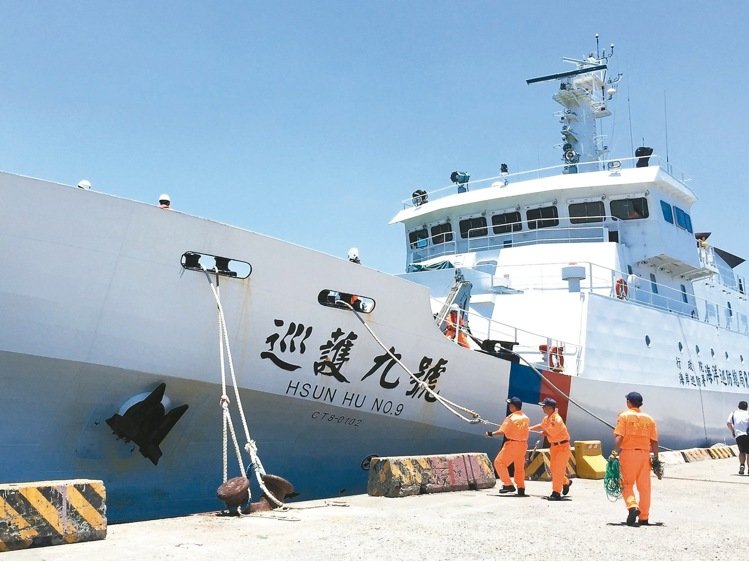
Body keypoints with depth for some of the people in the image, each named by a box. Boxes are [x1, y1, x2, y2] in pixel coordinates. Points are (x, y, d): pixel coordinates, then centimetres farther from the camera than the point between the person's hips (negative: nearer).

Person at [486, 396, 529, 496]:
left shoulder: (510, 418, -12)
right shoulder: (525, 418, 6)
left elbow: (502, 431, -16)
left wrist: (491, 433, -6)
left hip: (512, 444, -7)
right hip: (523, 444, 7)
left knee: (499, 462, 1)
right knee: (520, 467, 17)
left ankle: (508, 485, -4)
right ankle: (521, 489, 18)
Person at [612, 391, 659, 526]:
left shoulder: (624, 416, -1)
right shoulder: (649, 419, 10)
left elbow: (618, 437, -11)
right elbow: (654, 441, 6)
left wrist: (615, 452, -11)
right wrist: (656, 458, 10)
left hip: (628, 453, -3)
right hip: (644, 454, 3)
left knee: (627, 484, 5)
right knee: (644, 486, 8)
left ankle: (632, 507, -19)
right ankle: (644, 517, 12)